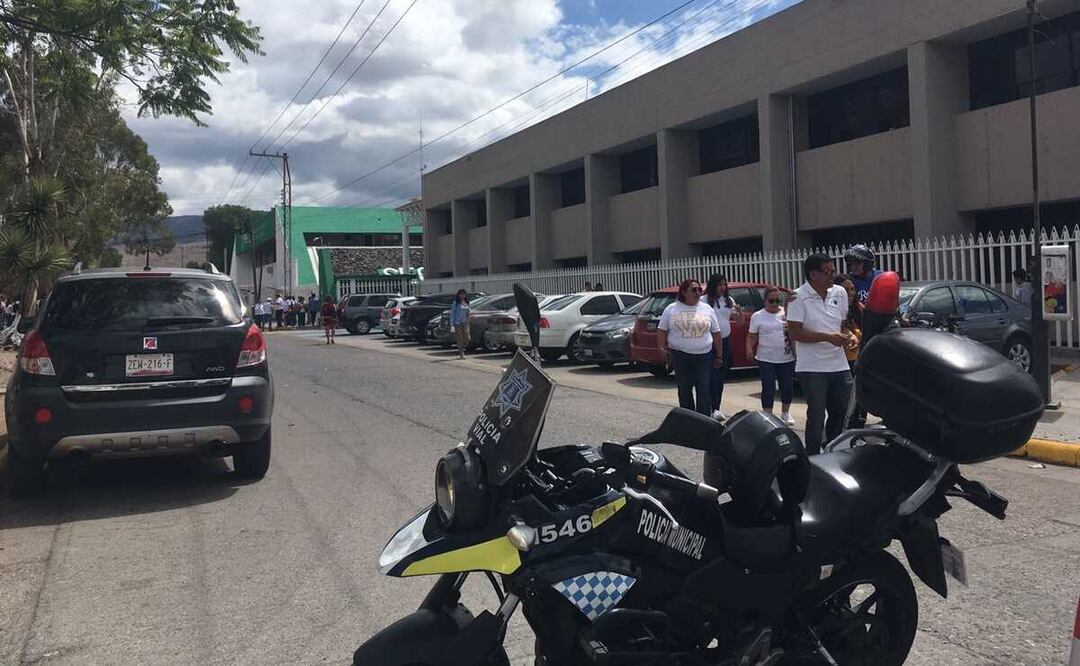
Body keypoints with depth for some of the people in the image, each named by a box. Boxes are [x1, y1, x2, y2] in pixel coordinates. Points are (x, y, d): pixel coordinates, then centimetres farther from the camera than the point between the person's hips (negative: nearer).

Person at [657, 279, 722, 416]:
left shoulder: (707, 309, 7)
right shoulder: (671, 309, 3)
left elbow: (716, 333, 9)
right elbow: (661, 330, 6)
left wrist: (719, 355, 6)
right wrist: (662, 346, -9)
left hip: (704, 355, 0)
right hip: (680, 355, 0)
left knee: (703, 389, -5)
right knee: (684, 389, 6)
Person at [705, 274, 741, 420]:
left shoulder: (729, 300, 10)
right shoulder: (705, 300, -7)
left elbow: (740, 320, 12)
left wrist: (739, 311, -7)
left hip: (725, 341, 6)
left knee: (722, 376, 9)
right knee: (714, 376, -11)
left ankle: (717, 407, 17)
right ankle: (714, 409, -11)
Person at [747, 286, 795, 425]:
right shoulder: (757, 316, 1)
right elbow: (752, 336, 2)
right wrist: (749, 348, -15)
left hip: (787, 358, 2)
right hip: (766, 359, -2)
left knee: (788, 387, 9)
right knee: (768, 388, -2)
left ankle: (785, 413, 28)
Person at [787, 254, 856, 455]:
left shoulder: (839, 293, 8)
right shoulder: (799, 297, -10)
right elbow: (794, 333, -14)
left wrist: (847, 336, -1)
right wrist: (828, 337, -19)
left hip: (839, 365, 6)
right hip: (812, 368, -6)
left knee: (839, 415, 15)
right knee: (816, 416, -4)